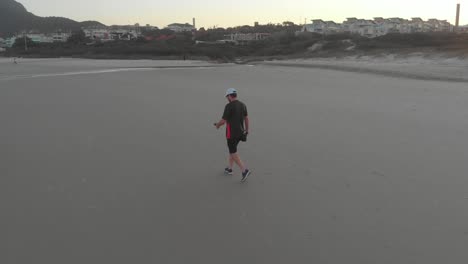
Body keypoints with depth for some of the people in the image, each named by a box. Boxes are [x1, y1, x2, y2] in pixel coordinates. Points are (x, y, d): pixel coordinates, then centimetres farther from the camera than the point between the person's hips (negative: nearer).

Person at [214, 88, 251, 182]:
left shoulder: (229, 106, -19)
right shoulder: (243, 105, 2)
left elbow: (223, 121, -16)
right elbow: (246, 118, 9)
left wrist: (217, 125, 6)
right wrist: (247, 130, 22)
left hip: (231, 133, -7)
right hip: (240, 132, 7)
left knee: (233, 153, 1)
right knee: (232, 149, 23)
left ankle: (244, 170, -8)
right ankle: (229, 169, 32)